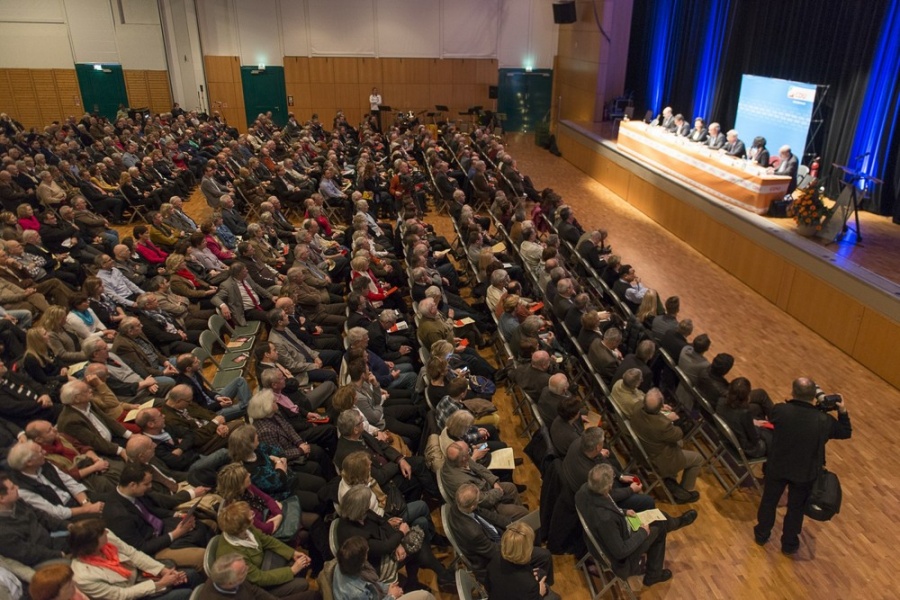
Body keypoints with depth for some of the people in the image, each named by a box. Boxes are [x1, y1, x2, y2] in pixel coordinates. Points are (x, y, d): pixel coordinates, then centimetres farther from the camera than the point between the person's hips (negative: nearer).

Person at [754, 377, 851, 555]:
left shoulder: (780, 410, -25)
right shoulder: (824, 421, -22)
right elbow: (846, 433, -2)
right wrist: (843, 412, 6)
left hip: (777, 467, 0)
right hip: (805, 473, 0)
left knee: (769, 500, 23)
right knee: (796, 507, 21)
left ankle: (762, 535, 42)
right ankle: (789, 544, 40)